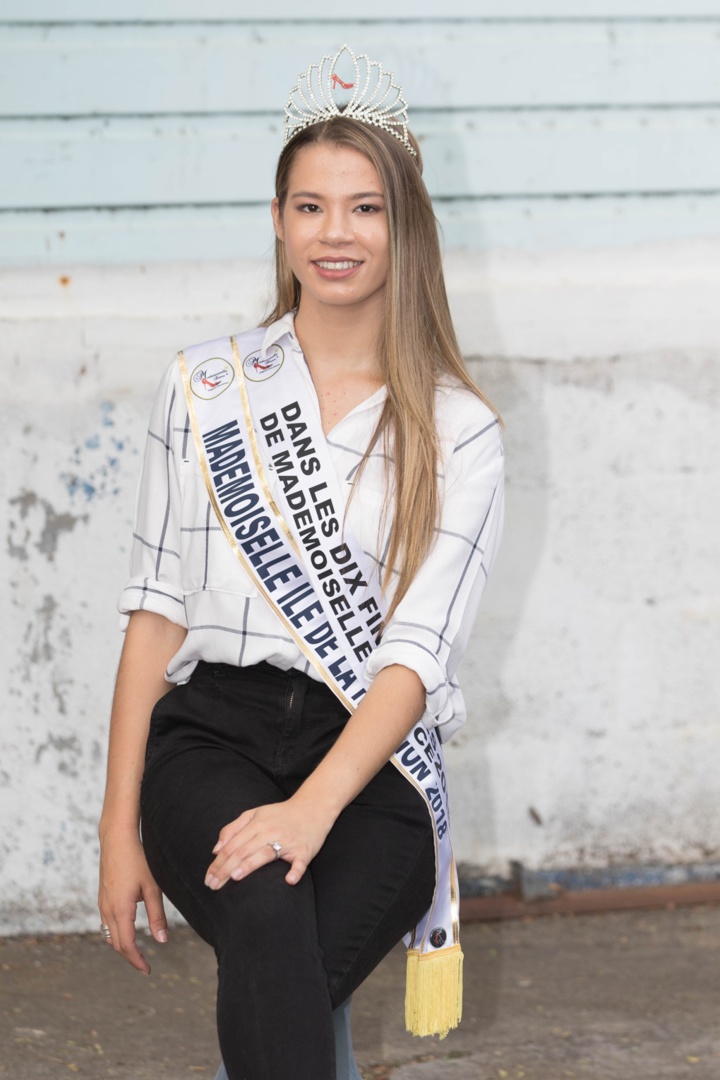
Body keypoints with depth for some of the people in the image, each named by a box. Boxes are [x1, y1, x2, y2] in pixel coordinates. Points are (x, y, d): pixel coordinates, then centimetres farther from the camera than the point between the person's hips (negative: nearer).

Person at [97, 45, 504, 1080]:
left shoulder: (459, 431, 7)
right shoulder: (204, 388, 12)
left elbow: (416, 654, -4)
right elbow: (157, 611, 10)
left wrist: (314, 807, -21)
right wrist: (120, 828, 2)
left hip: (372, 759, 0)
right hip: (209, 732, 1)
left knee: (294, 975, -31)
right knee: (266, 913, -34)